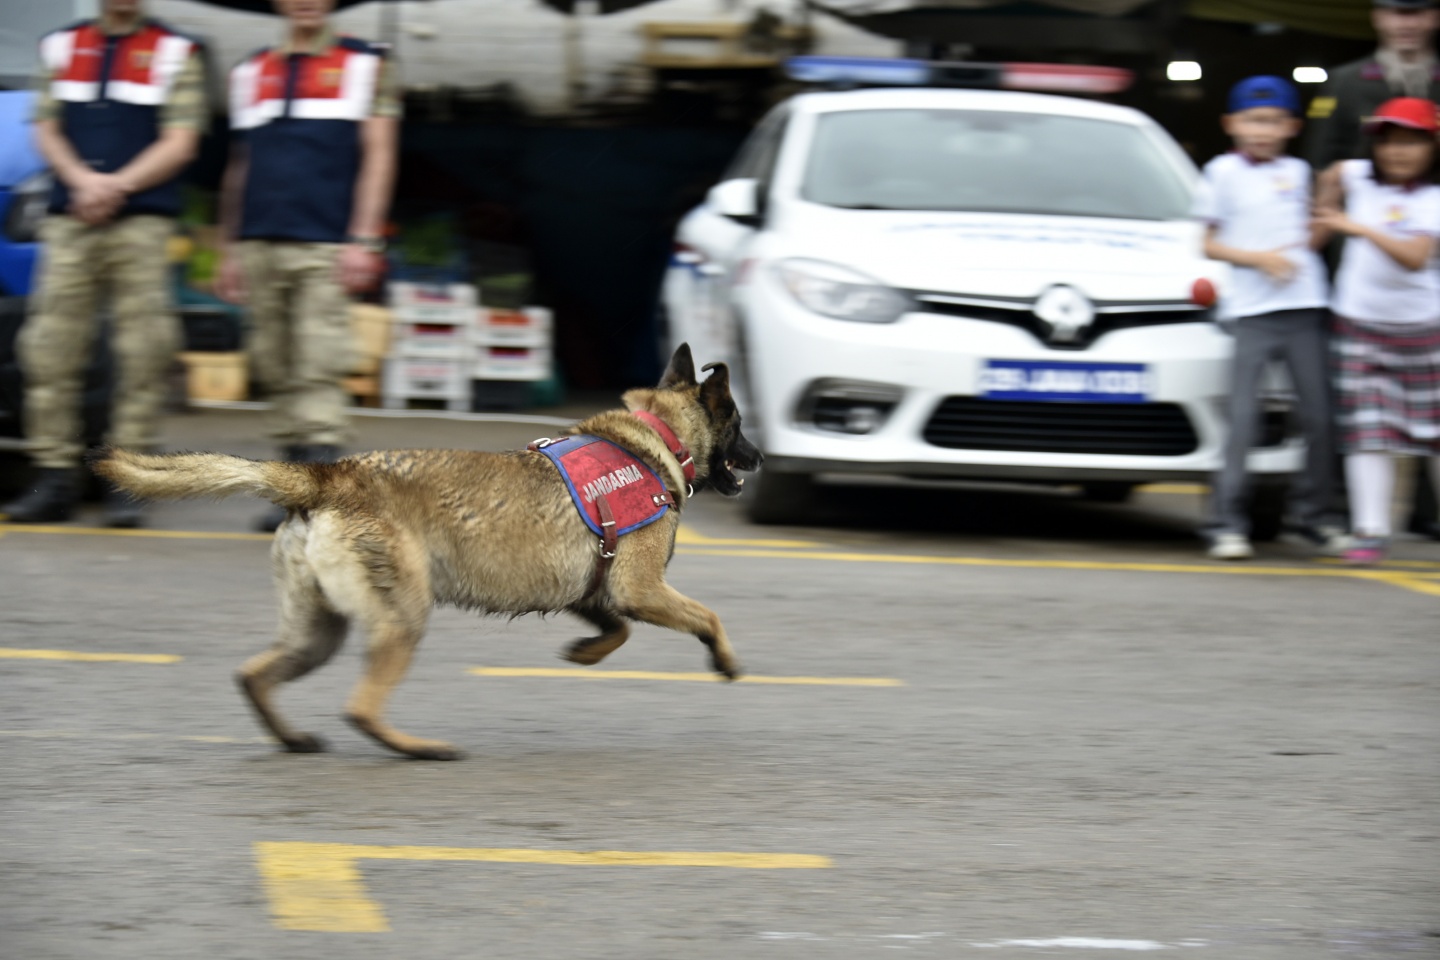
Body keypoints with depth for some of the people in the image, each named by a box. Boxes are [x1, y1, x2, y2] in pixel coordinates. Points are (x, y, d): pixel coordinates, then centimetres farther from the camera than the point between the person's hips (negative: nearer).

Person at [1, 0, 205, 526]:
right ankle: (53, 478, 1)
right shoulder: (61, 47, 15)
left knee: (143, 353, -6)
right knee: (51, 347, -3)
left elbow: (180, 143, 0)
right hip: (68, 222, 3)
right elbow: (47, 130, 11)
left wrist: (116, 185, -11)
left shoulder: (176, 53, 7)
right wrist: (82, 180, -7)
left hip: (142, 222, -2)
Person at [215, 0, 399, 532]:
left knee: (319, 371, -14)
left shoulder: (364, 65, 6)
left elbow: (378, 158, -1)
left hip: (325, 248, -5)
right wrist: (229, 249, 17)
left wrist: (364, 241, -10)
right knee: (279, 372, 6)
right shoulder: (250, 73, 18)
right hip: (260, 247, 5)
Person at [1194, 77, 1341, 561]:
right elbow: (1209, 244, 1)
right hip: (1251, 309, -4)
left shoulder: (1297, 172, 15)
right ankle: (1228, 522, -9)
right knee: (1243, 417, -11)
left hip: (1304, 306, 4)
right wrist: (1258, 258, -10)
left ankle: (1312, 511, 20)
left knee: (1319, 416, 5)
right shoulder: (1223, 172, 3)